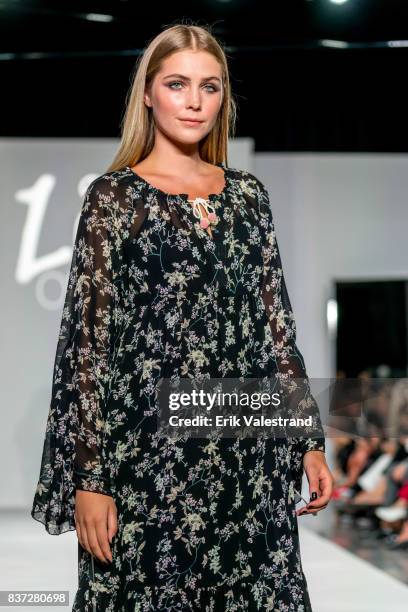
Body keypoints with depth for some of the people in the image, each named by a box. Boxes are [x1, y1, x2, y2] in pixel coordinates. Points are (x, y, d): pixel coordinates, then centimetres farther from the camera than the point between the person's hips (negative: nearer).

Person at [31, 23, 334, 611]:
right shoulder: (113, 196, -2)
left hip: (251, 453, 4)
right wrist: (88, 478, -12)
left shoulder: (247, 193, 10)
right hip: (148, 453, -4)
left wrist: (310, 441, 8)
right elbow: (86, 341, -6)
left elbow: (277, 323, 12)